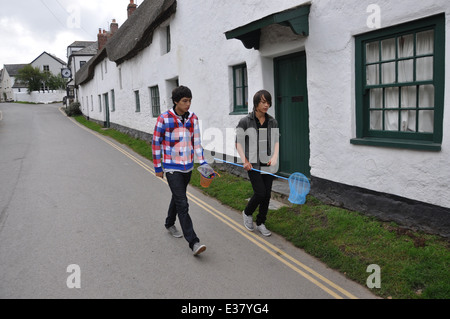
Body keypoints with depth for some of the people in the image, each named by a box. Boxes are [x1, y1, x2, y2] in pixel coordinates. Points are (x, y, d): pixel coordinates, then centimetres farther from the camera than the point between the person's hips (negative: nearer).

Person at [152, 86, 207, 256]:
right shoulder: (164, 119, -12)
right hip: (172, 169, -5)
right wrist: (158, 167, -3)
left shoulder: (193, 118, 2)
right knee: (182, 204, -9)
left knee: (178, 197, 22)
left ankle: (170, 224, 47)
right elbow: (156, 143, -5)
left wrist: (203, 162, -3)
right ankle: (193, 242, -9)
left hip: (188, 167, 5)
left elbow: (196, 142, 7)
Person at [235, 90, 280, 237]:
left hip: (268, 164, 4)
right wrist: (244, 160, -14)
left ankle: (260, 223, 24)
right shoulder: (245, 122, -7)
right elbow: (238, 143, -3)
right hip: (253, 164, -4)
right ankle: (247, 213, 20)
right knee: (260, 193, -10)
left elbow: (276, 142, 7)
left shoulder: (272, 122, 5)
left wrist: (275, 157, -10)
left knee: (267, 195, 6)